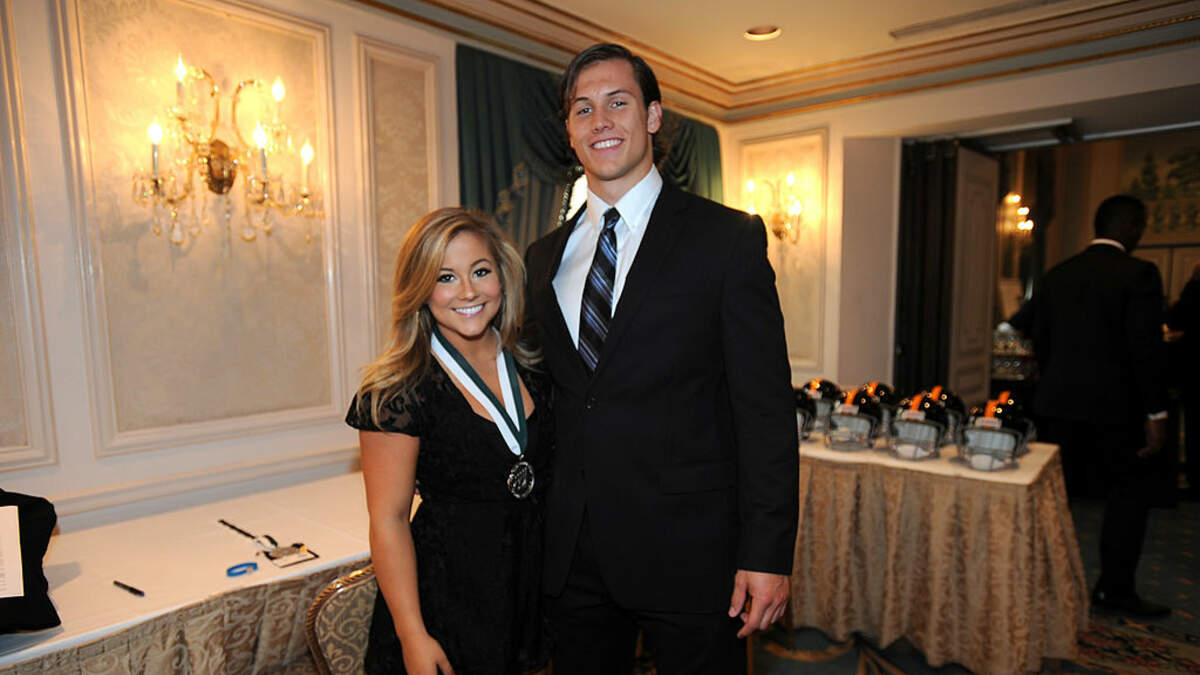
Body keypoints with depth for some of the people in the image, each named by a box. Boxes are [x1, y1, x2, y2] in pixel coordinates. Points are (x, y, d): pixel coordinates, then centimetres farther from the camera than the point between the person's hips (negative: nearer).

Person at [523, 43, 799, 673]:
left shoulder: (729, 238, -6)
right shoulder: (544, 256, 9)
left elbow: (765, 408, -9)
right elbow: (548, 395, 12)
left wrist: (767, 552, -11)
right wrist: (538, 531, 11)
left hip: (688, 550, -4)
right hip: (573, 555, 5)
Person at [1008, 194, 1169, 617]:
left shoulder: (1058, 274, 7)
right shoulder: (1139, 274, -10)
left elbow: (1038, 338, 11)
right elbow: (1145, 348, -14)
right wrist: (1155, 412, -10)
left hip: (1058, 402, 5)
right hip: (1113, 405, -5)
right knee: (1129, 491, 11)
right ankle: (1114, 589, 15)